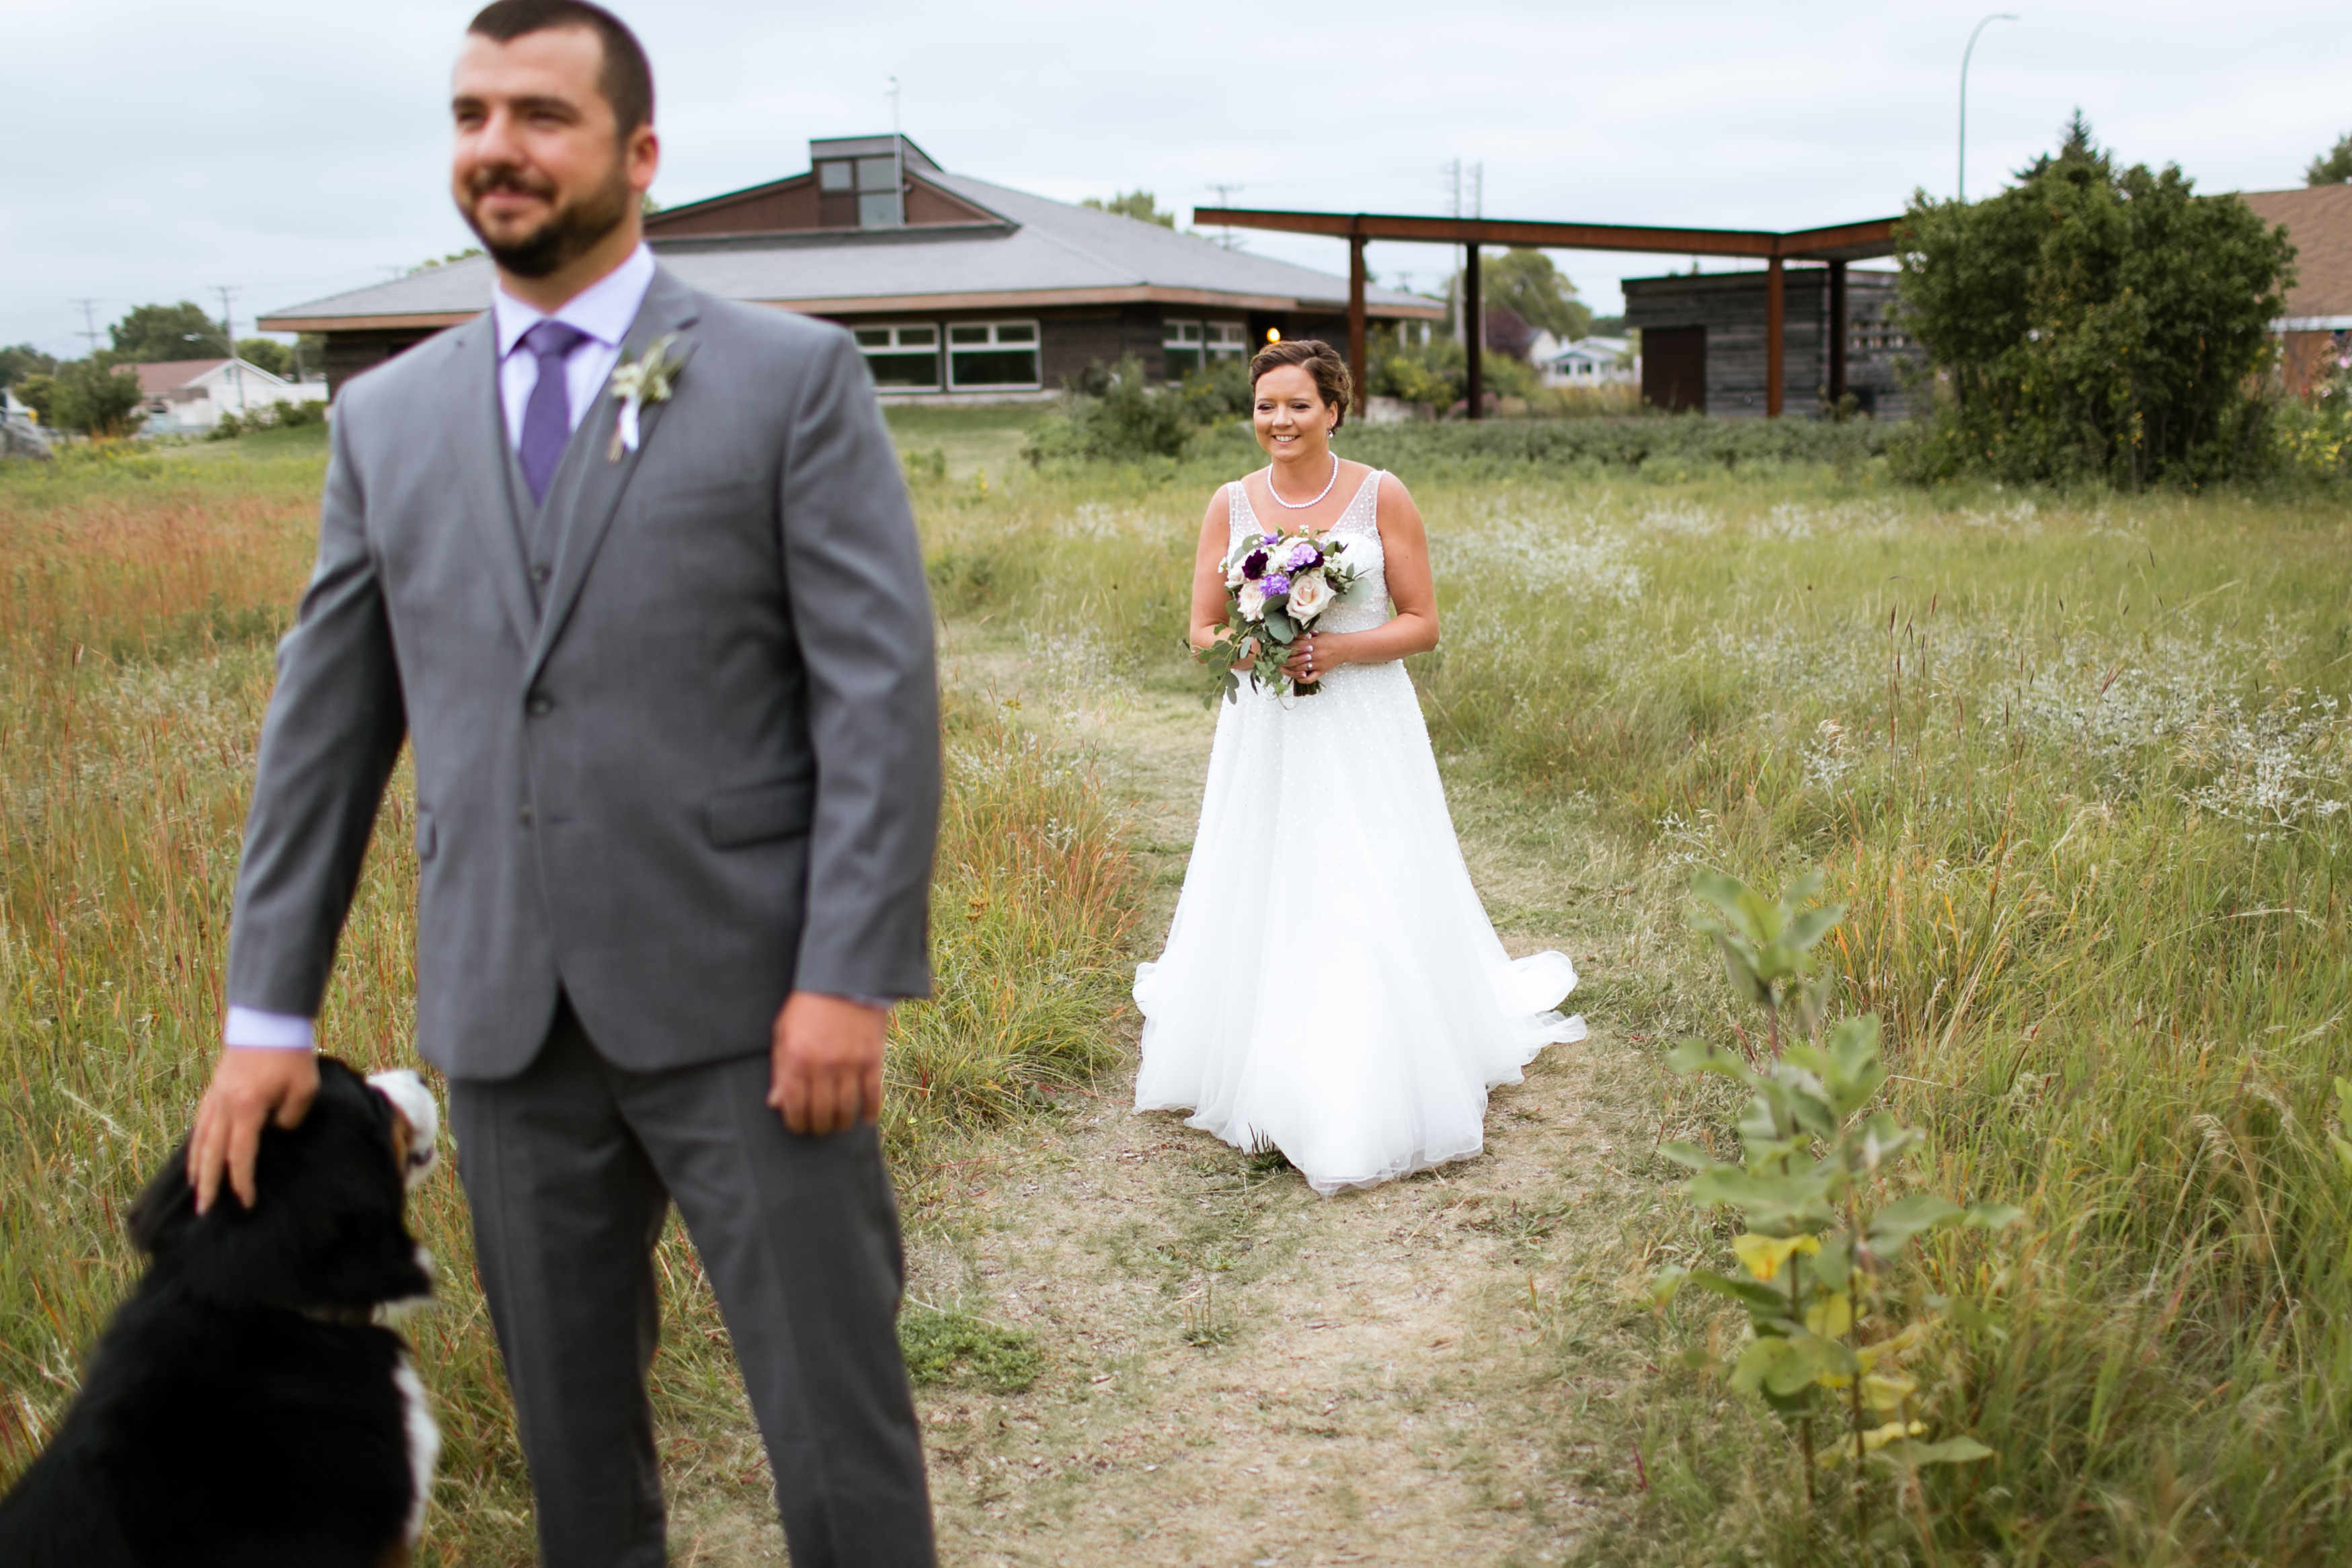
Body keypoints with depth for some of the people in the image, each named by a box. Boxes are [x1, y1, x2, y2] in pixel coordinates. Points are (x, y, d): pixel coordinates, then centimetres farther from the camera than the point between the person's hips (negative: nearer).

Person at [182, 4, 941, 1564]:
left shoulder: (792, 377, -2)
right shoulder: (388, 416, 10)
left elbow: (881, 686, -8)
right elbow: (326, 719, 12)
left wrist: (849, 978, -14)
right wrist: (270, 1009, 9)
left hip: (742, 1006, -4)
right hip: (505, 1020, 4)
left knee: (837, 1419, 2)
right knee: (571, 1427, 16)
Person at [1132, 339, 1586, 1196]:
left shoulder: (1381, 496, -2)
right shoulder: (1231, 505, 5)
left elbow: (1422, 623, -2)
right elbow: (1202, 631, 7)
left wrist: (1336, 649, -17)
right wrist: (1245, 648, -14)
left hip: (1362, 730, -3)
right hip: (1264, 732, 3)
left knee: (1368, 911, -5)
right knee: (1261, 904, 5)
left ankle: (1371, 1105, 5)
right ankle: (1265, 1074, 21)